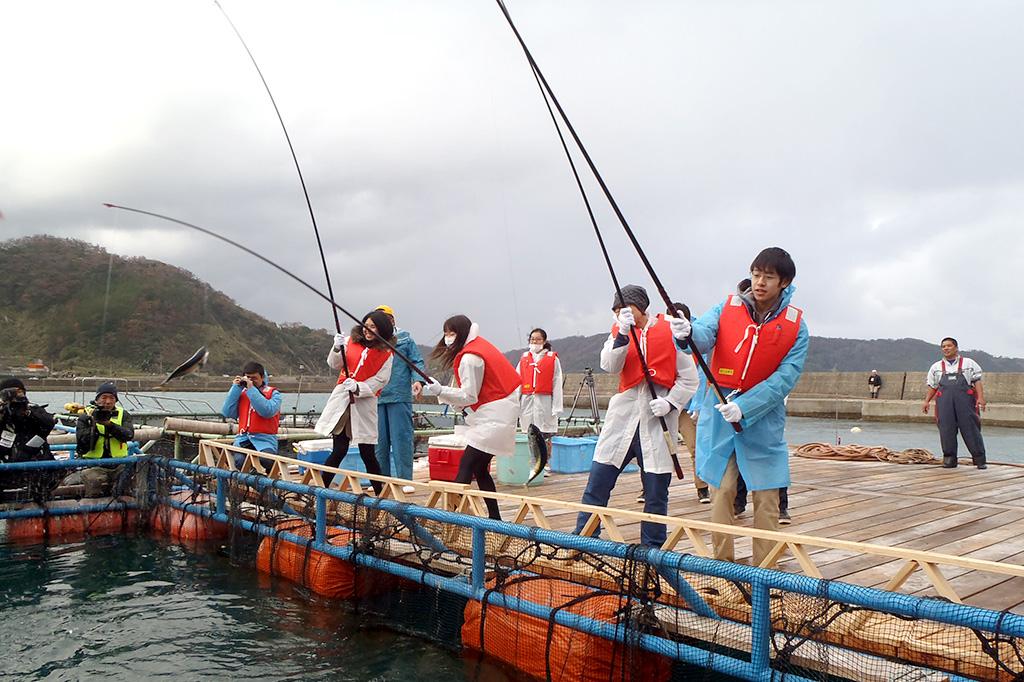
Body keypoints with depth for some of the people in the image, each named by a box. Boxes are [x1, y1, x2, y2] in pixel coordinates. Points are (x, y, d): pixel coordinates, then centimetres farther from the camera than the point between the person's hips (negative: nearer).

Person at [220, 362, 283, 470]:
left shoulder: (273, 393, 7)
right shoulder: (241, 393, 19)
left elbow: (268, 411, -14)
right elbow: (227, 413, 6)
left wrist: (251, 389, -12)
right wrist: (235, 388, 4)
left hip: (265, 439, -3)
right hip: (243, 439, 3)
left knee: (267, 461, -33)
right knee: (239, 460, -30)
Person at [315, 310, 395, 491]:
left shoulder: (386, 354, 1)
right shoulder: (350, 341, 6)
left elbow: (380, 380, -4)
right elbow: (334, 365, 5)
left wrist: (358, 388, -18)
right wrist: (337, 348, -14)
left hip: (365, 401, -1)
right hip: (342, 399, 1)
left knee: (367, 453, 1)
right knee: (339, 450, -3)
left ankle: (380, 494, 14)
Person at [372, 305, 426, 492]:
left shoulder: (405, 340, 5)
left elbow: (418, 362, 2)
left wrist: (418, 380, -14)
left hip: (400, 398, -3)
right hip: (376, 399, 3)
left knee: (401, 438, -3)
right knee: (379, 440, 9)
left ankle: (405, 479, 3)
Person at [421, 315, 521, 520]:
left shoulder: (470, 357, -16)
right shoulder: (480, 345, 14)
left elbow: (469, 396, -18)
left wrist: (441, 391, -24)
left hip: (493, 417, -10)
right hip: (494, 416, 10)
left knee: (466, 467, -13)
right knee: (480, 469, 13)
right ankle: (495, 518, 18)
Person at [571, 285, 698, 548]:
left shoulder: (670, 332, 1)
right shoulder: (618, 332, 9)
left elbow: (689, 378, 2)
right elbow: (610, 366, -8)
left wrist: (670, 402, -12)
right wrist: (623, 333, -19)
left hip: (657, 420, -2)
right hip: (623, 415, 2)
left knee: (656, 492, 5)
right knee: (597, 482, 2)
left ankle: (652, 549, 21)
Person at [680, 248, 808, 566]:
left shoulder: (795, 325, -4)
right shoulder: (727, 308, -1)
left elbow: (785, 378, -10)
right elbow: (705, 334, -18)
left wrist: (744, 407, -22)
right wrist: (688, 333, -42)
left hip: (764, 416, 0)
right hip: (720, 410, 1)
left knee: (766, 497, 3)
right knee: (721, 489, 3)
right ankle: (722, 563, 16)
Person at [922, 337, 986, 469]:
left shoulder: (969, 363, 14)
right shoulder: (936, 367, 21)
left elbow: (977, 381, 7)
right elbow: (933, 386, 20)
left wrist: (980, 397, -7)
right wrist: (926, 401, 9)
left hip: (965, 398, -2)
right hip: (944, 400, 2)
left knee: (970, 427, -7)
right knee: (946, 429, -4)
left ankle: (979, 459, -2)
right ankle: (949, 458, 2)